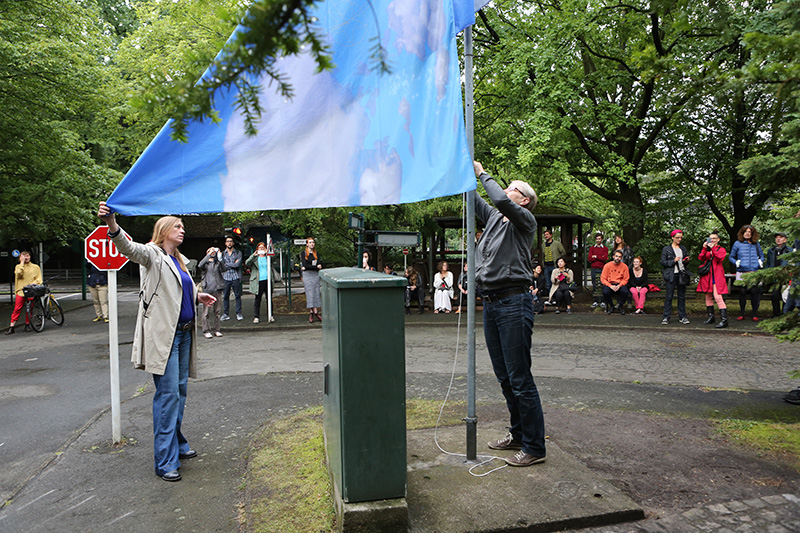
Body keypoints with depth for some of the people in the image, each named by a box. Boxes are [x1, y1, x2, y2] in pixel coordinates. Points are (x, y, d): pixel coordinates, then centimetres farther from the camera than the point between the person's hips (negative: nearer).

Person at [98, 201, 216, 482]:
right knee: (167, 393, -8)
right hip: (163, 333, -8)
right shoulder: (152, 254, -6)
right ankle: (165, 461, 0)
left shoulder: (180, 260, 18)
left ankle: (178, 443, 32)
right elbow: (129, 248, -28)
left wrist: (197, 296, 11)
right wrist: (112, 225, -47)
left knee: (180, 390, 16)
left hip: (184, 332, 8)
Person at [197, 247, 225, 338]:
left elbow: (223, 268, -5)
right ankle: (206, 331, 1)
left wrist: (220, 257, -14)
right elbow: (200, 265, -14)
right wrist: (209, 254, -13)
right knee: (206, 311, -5)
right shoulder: (205, 263, 9)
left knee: (217, 311, 5)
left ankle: (216, 330, 13)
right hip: (207, 289, -3)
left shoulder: (217, 263, 15)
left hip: (217, 289, 3)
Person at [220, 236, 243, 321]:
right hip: (226, 278, 1)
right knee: (225, 296, 2)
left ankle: (239, 313, 6)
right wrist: (233, 265, -6)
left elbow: (238, 264, -7)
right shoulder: (222, 254, 12)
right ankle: (225, 314, 9)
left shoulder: (238, 253, 8)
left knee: (238, 296, 0)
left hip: (235, 278, -1)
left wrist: (226, 264, -2)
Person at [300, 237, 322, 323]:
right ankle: (316, 313, -4)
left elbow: (319, 265, 1)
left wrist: (306, 267, -8)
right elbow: (304, 265, -9)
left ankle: (311, 313, 2)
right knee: (310, 294, -6)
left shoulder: (317, 253, 12)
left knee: (316, 294, -2)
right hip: (307, 275, -3)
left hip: (316, 275, 3)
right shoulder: (303, 253, 3)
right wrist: (316, 267, -9)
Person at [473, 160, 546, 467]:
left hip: (513, 303, -8)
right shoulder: (493, 217, 18)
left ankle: (534, 447, 6)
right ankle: (518, 434, 29)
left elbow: (501, 201, -20)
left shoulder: (525, 220, -3)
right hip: (490, 304, 8)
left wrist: (483, 173, -8)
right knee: (503, 376, 15)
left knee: (520, 378, -5)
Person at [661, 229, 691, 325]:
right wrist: (673, 261, -15)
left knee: (682, 296, 6)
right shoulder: (666, 249, 2)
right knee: (668, 296, -5)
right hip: (671, 275, -4)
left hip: (681, 275, 4)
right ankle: (666, 317, -1)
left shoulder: (683, 248, 16)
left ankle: (682, 317, 13)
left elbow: (685, 261, 23)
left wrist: (686, 260, 1)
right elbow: (663, 262, -3)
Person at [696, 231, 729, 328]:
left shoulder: (721, 249, 6)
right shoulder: (706, 250, 16)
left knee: (718, 297, -16)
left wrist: (713, 248, -18)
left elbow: (720, 258, -14)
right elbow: (701, 259, 0)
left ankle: (724, 320, -17)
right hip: (707, 276, 5)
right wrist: (704, 249, -12)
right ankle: (711, 317, 22)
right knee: (708, 296, 10)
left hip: (717, 276, -5)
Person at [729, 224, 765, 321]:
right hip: (742, 272, -1)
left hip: (755, 272, 1)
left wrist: (761, 261, 5)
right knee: (742, 292, 0)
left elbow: (761, 255, 25)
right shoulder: (738, 243, 8)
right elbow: (731, 257, 13)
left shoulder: (756, 244, 14)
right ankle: (741, 314, 12)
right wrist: (736, 262, -5)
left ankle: (755, 314, 6)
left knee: (754, 292, -4)